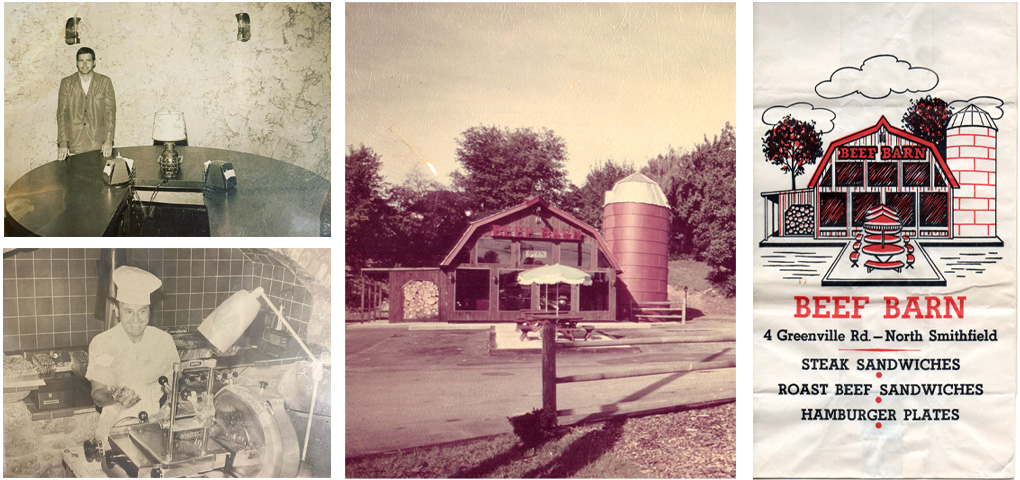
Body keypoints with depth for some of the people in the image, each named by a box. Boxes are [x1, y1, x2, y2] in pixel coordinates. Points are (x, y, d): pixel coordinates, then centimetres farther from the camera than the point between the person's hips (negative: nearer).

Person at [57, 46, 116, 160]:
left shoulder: (105, 82, 6)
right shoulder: (66, 83, 7)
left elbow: (110, 112, 0)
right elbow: (62, 113, 1)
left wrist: (108, 141, -10)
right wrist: (63, 143, -9)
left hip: (98, 144, 0)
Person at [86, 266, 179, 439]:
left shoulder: (164, 340, 4)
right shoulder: (101, 344, -2)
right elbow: (98, 394, -3)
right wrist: (115, 397, -25)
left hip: (157, 419, 2)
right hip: (117, 423, -2)